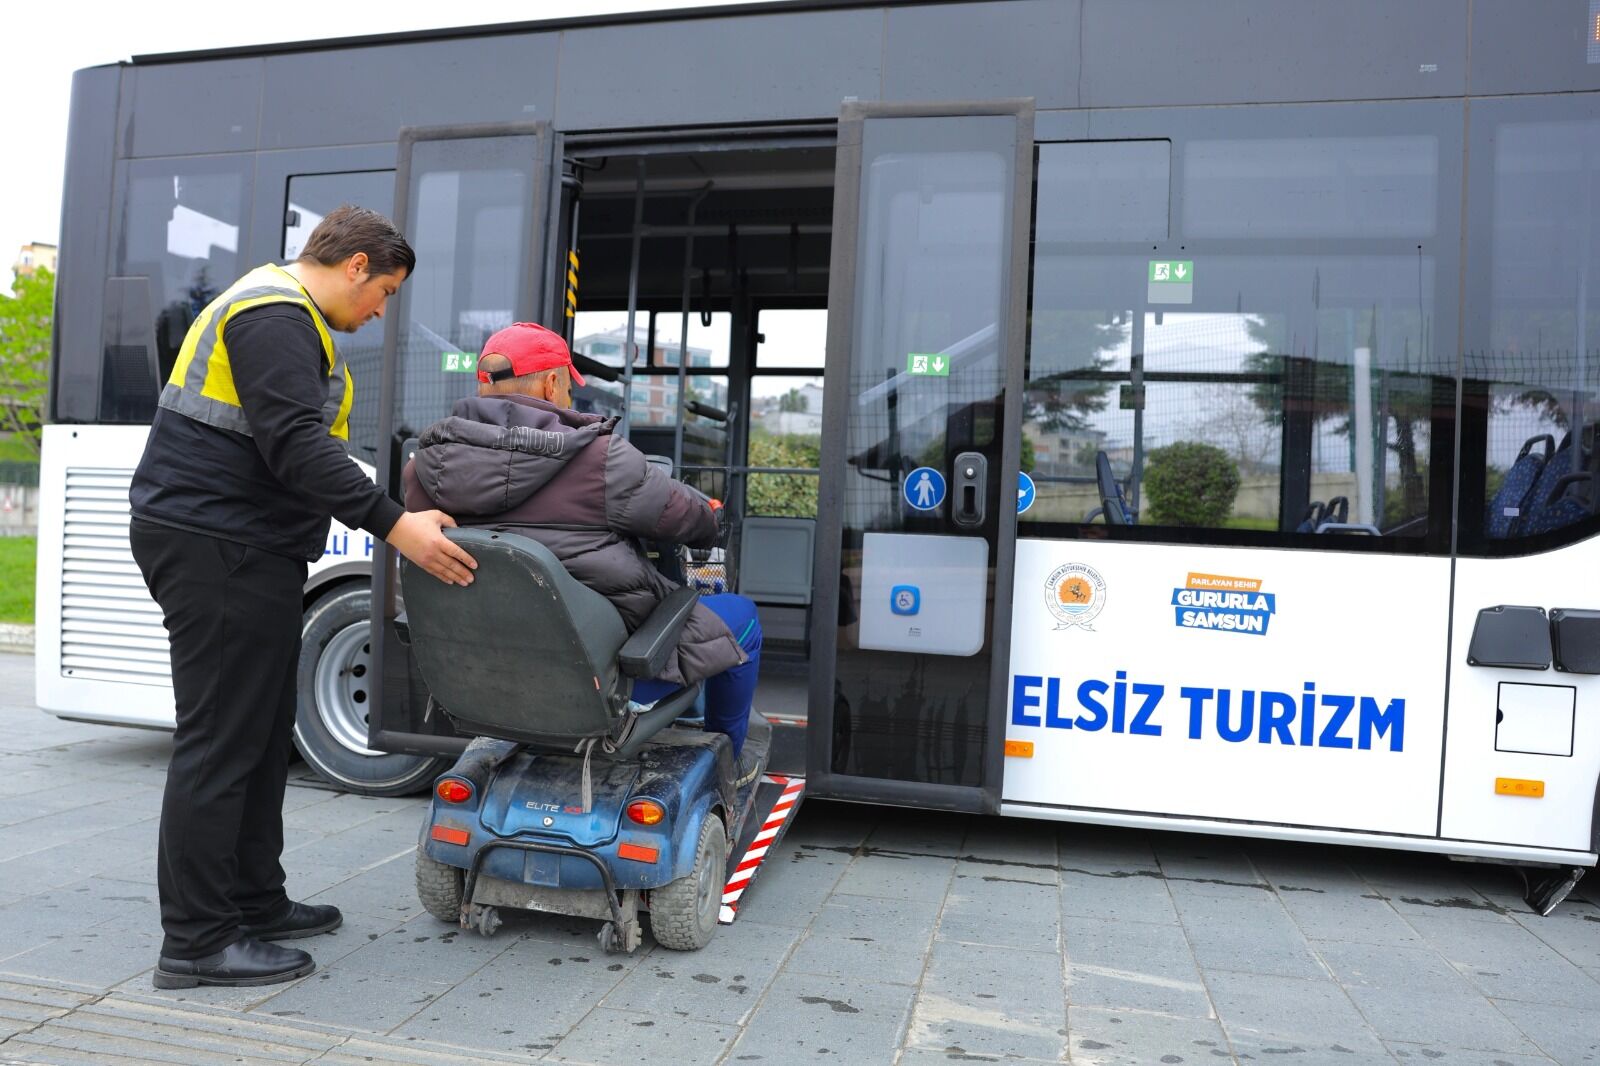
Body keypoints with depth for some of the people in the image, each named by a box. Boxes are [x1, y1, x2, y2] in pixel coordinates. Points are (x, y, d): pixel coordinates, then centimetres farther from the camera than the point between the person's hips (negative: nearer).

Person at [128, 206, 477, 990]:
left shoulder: (281, 314, 21)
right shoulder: (275, 317, -14)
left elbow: (297, 444, 22)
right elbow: (296, 447, -25)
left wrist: (395, 517, 17)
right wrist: (394, 526, -26)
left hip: (242, 550, 11)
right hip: (218, 549, -11)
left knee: (260, 733, 14)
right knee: (219, 740, -7)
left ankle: (254, 903, 24)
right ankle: (196, 942, 2)